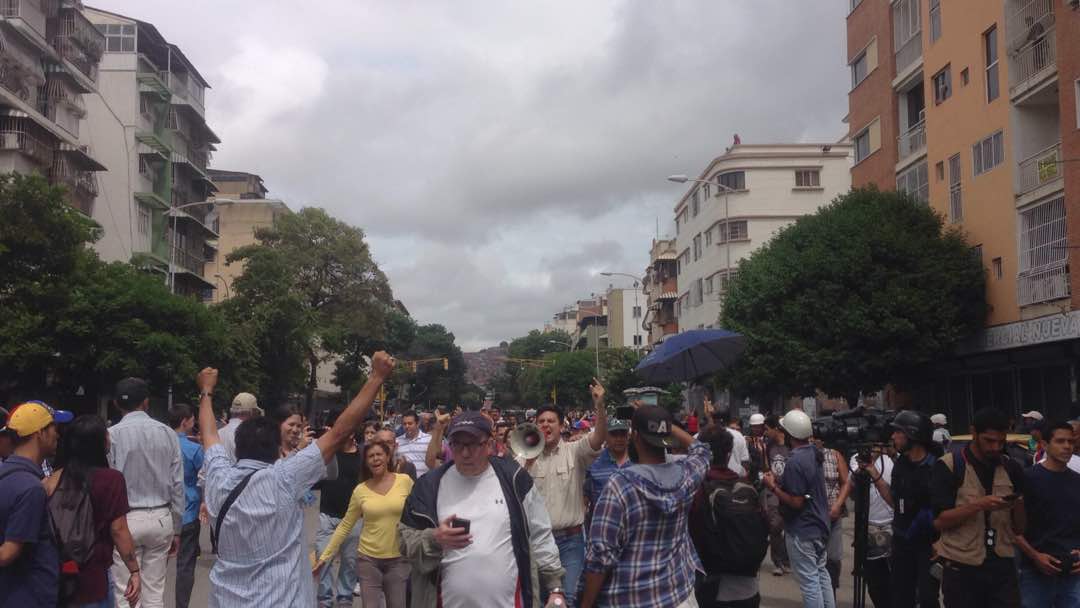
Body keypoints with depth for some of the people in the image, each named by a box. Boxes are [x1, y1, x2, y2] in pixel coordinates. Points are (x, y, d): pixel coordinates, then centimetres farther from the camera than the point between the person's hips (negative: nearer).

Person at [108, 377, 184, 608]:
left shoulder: (112, 435, -8)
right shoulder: (167, 433, 1)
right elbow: (177, 485, 3)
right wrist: (176, 529, 11)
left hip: (126, 520, -3)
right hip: (161, 519, 3)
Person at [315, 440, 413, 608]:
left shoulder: (405, 481, -5)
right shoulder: (360, 490, -1)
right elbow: (345, 526, 5)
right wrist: (324, 556, 3)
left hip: (398, 559, 0)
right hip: (368, 559, 1)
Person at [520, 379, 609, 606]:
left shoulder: (574, 452, -1)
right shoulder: (524, 458, 2)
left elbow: (599, 438, -18)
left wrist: (600, 405, -32)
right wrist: (529, 462, -15)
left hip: (570, 539, -1)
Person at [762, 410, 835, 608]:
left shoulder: (795, 462, -24)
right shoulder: (814, 452, 3)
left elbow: (796, 502, -23)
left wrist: (773, 487, -14)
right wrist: (779, 480, 8)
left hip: (802, 531, -9)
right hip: (820, 525, 9)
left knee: (809, 581, 0)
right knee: (821, 573, 19)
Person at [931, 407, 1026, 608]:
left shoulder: (1011, 468, 8)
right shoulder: (948, 466, -5)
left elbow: (1019, 528, 9)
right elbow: (939, 521, -11)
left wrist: (1018, 506, -12)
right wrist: (979, 505, -21)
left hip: (1003, 567, 3)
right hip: (961, 569, -3)